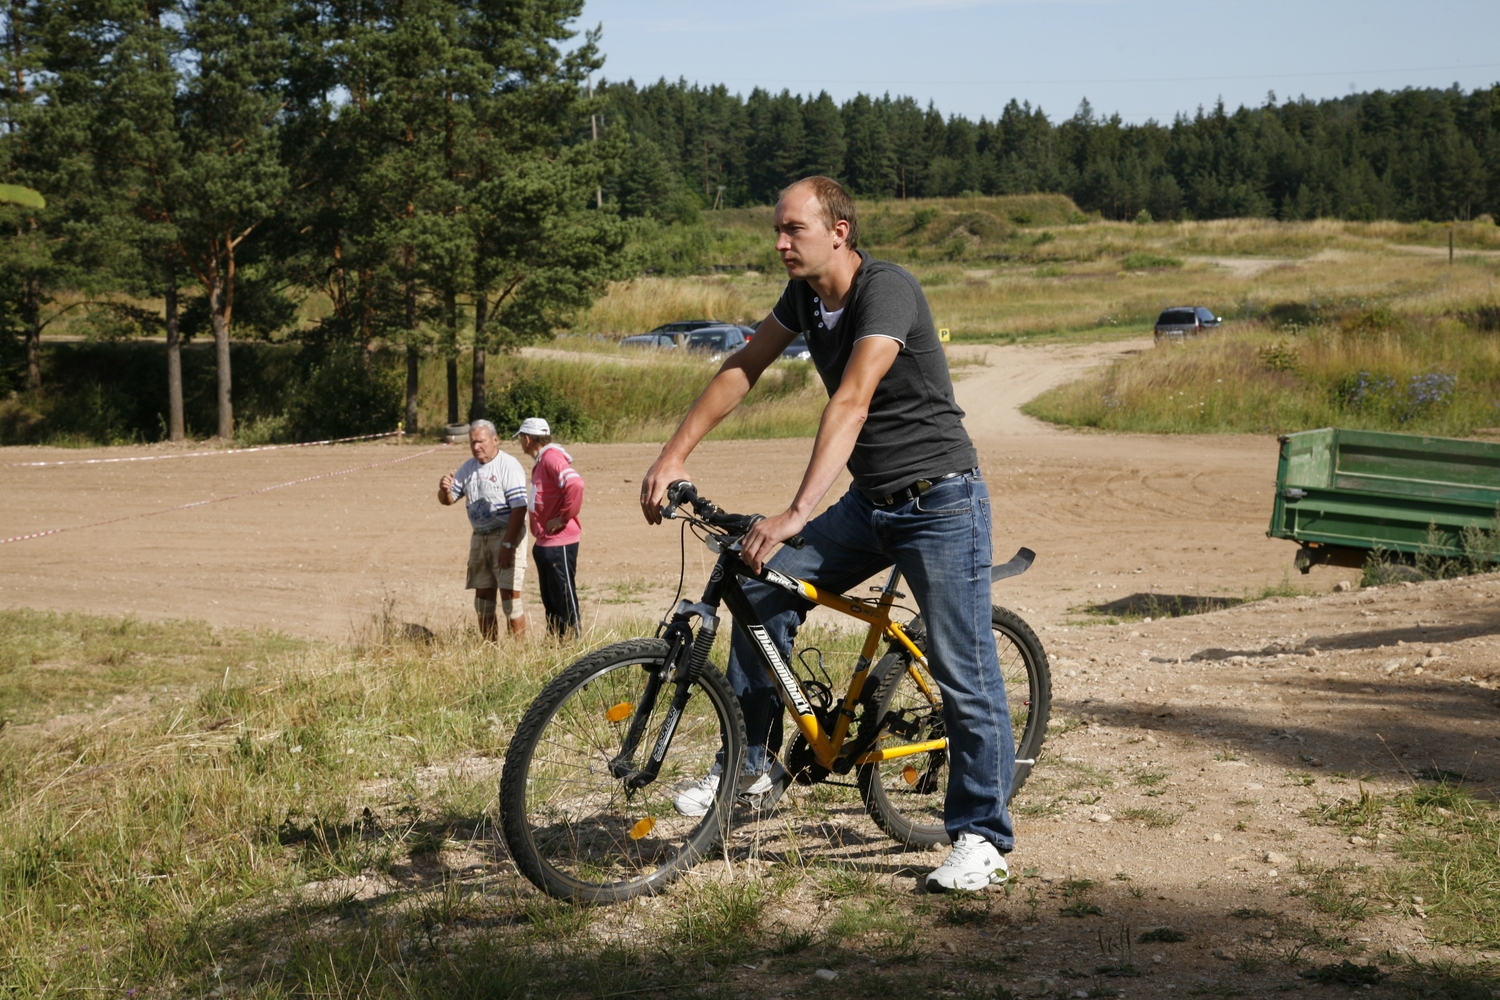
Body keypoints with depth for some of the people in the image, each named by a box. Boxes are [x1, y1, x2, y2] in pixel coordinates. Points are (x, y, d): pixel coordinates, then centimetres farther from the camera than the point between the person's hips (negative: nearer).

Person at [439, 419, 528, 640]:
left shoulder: (508, 466, -11)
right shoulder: (468, 468, 10)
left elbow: (519, 508, -16)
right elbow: (448, 500, 15)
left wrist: (508, 545, -21)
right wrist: (444, 490, -10)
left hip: (506, 536, -7)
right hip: (479, 537, 7)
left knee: (510, 595, -8)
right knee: (483, 597, 9)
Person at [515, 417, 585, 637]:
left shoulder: (551, 458, -15)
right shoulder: (541, 460, 15)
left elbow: (575, 484, -30)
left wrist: (564, 517, -22)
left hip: (559, 544, -10)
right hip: (545, 543, 10)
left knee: (564, 599, -4)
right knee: (550, 600, 15)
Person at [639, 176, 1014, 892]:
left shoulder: (886, 291, -23)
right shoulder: (805, 296, 2)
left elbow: (851, 404, -34)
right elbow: (740, 370, 8)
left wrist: (796, 514, -42)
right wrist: (673, 456, -2)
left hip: (939, 502, -8)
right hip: (869, 503, 8)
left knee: (963, 671, -7)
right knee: (765, 587, -4)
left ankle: (982, 838, 5)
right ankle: (750, 760, 9)